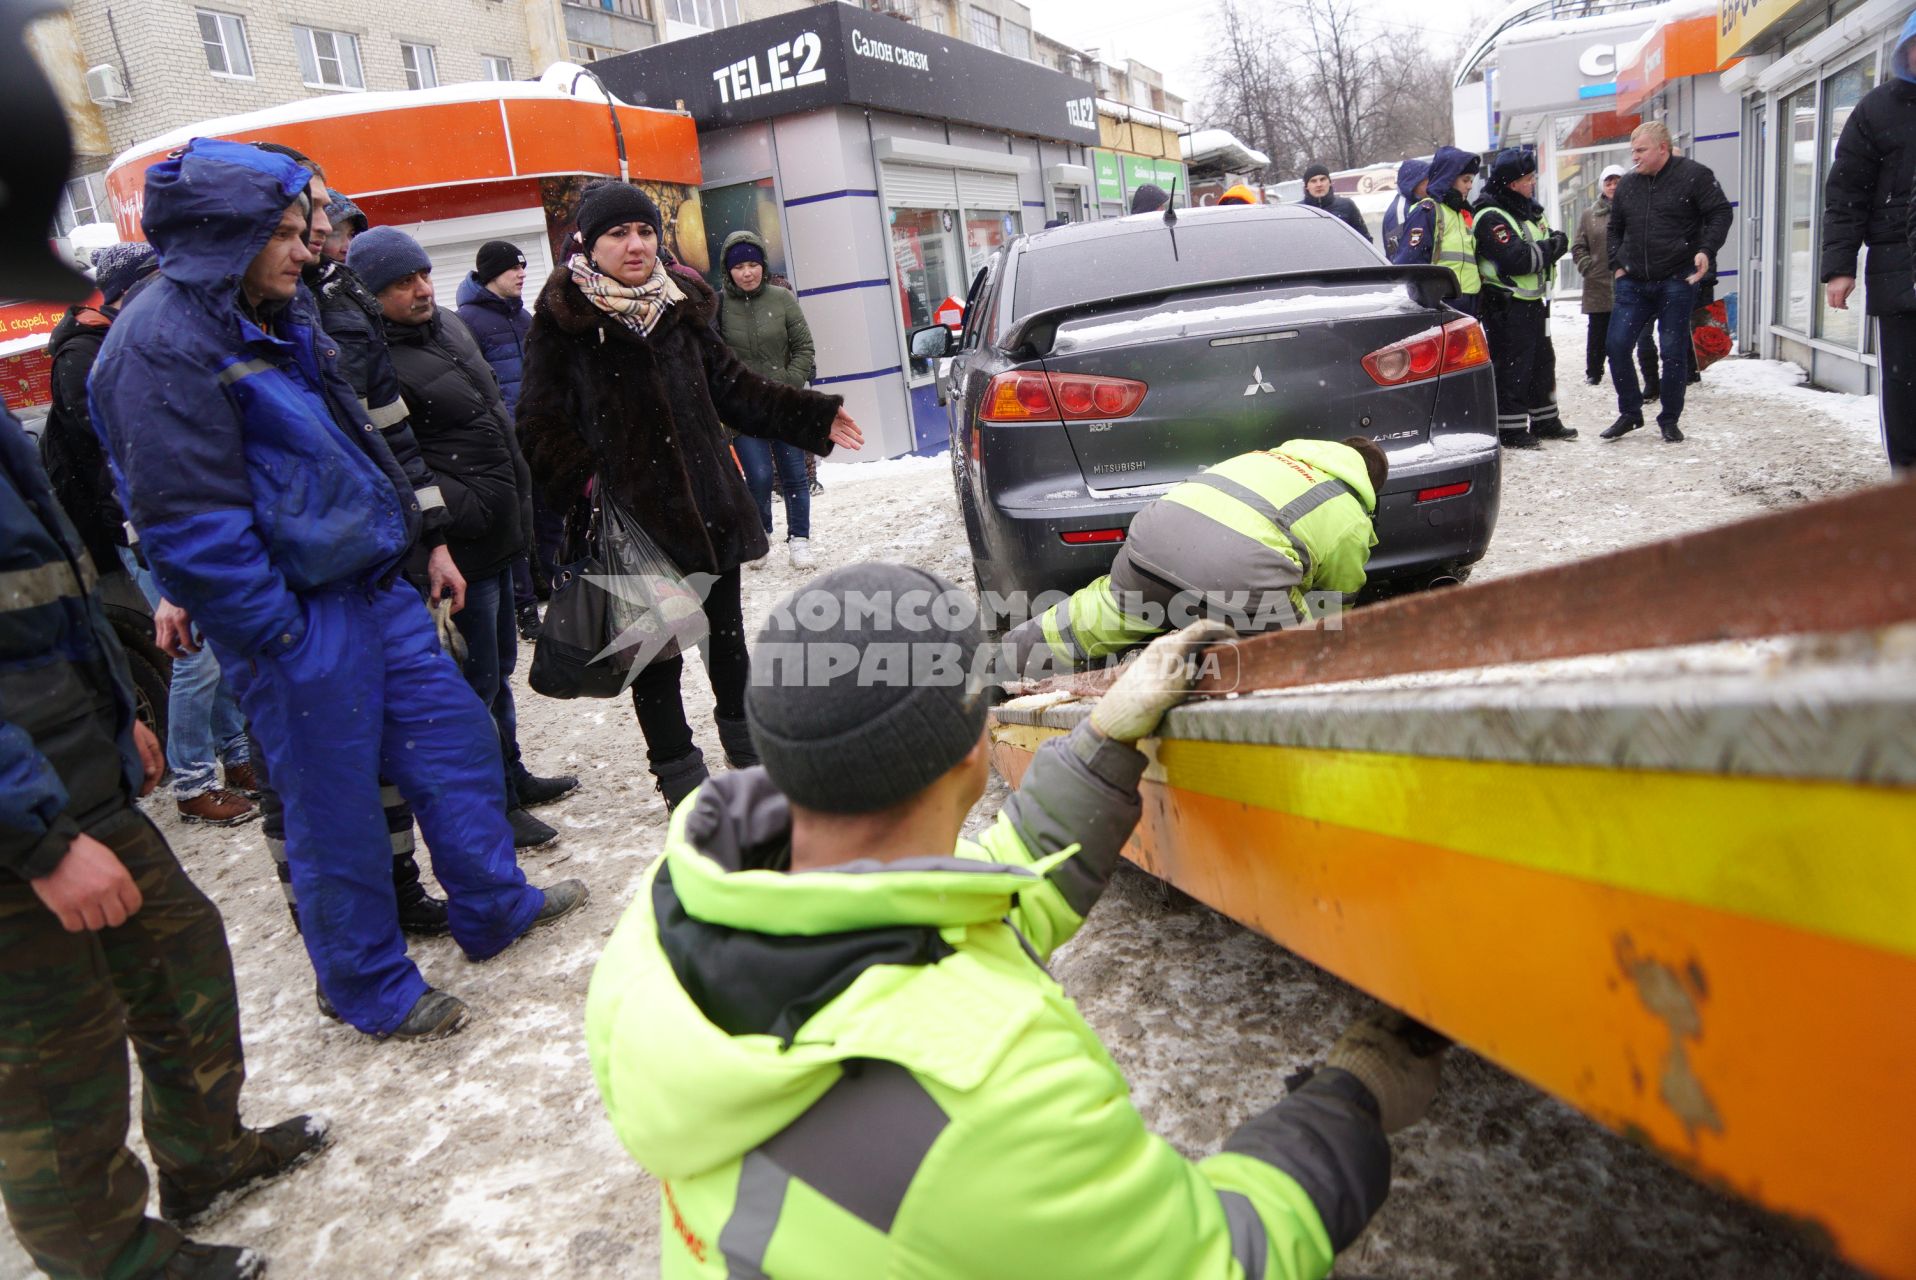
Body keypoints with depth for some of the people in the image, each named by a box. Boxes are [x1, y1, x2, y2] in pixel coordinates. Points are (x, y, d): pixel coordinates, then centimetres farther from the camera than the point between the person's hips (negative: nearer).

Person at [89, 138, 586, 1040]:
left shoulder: (272, 320, 13)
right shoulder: (162, 346, -17)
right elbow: (191, 524, -21)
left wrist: (413, 538, 17)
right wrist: (276, 634, -19)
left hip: (368, 586, 9)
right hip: (297, 618, -9)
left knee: (456, 735, 15)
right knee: (336, 806, 4)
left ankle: (493, 905, 33)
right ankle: (370, 986, 24)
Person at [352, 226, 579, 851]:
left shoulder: (450, 325, 11)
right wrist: (460, 511, -22)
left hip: (499, 533, 9)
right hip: (461, 543, -9)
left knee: (499, 664, 21)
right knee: (478, 677, 1)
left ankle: (511, 774, 37)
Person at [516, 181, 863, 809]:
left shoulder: (681, 304, 10)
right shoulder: (561, 320, -6)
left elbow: (730, 386, 16)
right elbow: (543, 426, -8)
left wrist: (812, 418, 11)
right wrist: (579, 487, -24)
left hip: (709, 505, 5)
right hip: (632, 520, -5)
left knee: (726, 636, 18)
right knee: (656, 653, 4)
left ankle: (746, 745, 38)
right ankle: (681, 779, 20)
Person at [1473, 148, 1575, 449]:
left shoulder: (1530, 210, 16)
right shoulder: (1491, 217, -15)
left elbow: (1555, 242, 14)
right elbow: (1515, 259, -25)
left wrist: (1553, 243, -9)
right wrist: (1551, 248, -13)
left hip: (1533, 301, 10)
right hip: (1506, 307, -10)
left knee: (1542, 361, 16)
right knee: (1511, 366, -7)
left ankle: (1544, 421, 27)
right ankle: (1510, 430, 0)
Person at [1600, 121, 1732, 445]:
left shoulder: (1693, 175, -5)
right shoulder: (1627, 184, 10)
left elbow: (1721, 213, -4)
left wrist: (1706, 251, -17)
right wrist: (1617, 262, 8)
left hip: (1677, 282, -4)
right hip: (1633, 283, 4)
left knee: (1673, 352, 0)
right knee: (1617, 345, -3)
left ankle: (1669, 420, 12)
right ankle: (1630, 412, 12)